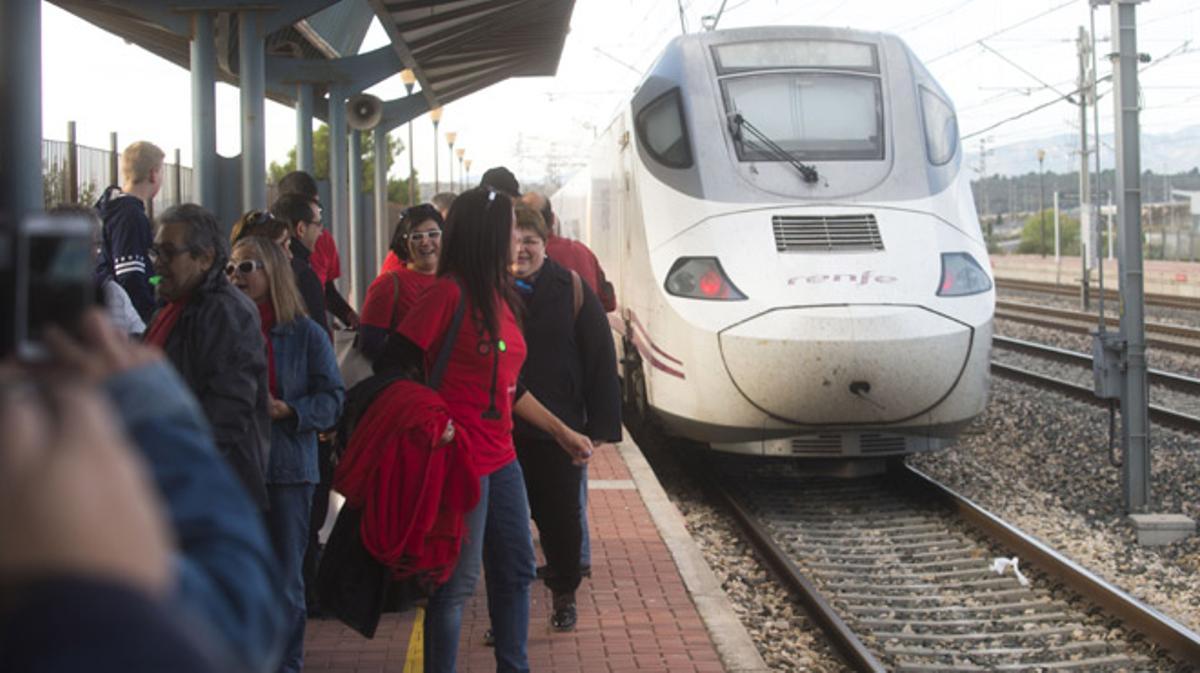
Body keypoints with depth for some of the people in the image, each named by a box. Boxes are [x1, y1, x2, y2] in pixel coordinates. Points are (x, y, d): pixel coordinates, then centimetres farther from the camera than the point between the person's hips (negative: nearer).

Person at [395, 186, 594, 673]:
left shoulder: (498, 295, 12)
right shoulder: (449, 294, -15)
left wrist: (561, 431, 23)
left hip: (501, 458, 9)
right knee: (458, 583, -1)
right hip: (461, 460, -9)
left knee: (516, 571, 16)